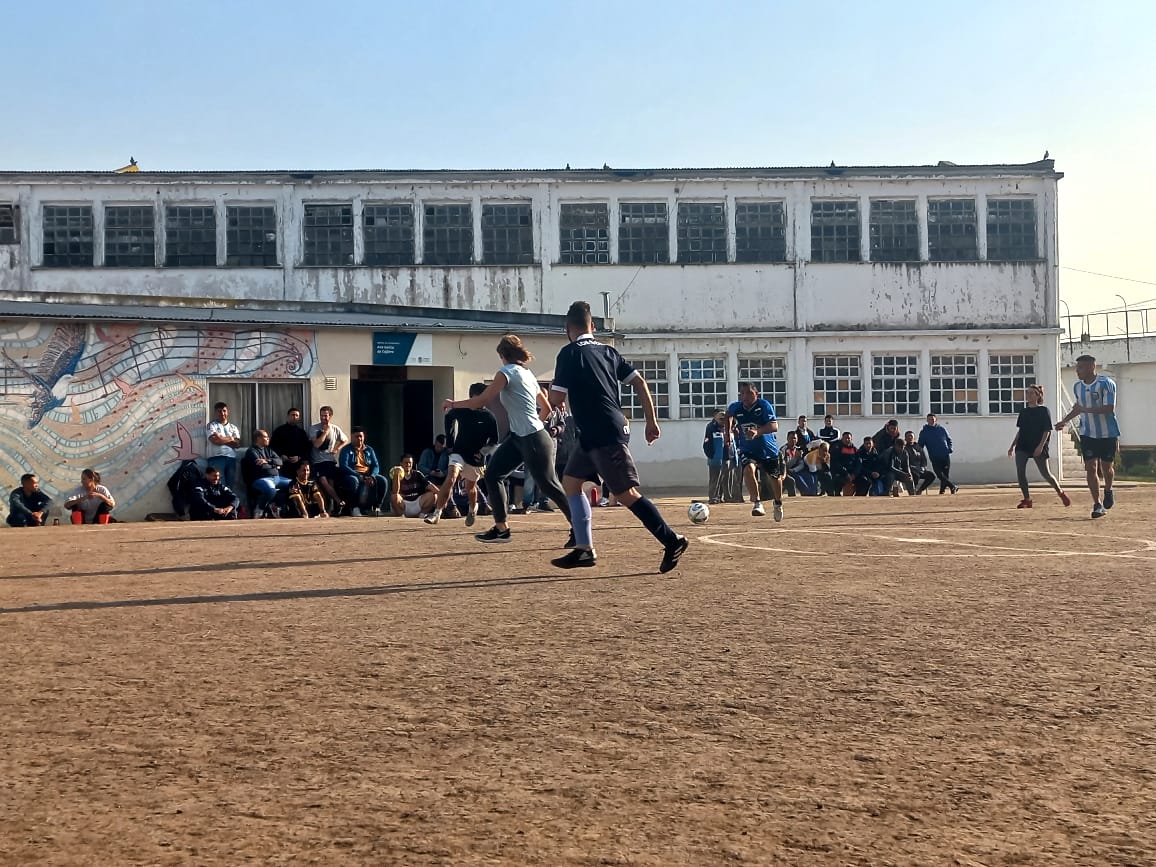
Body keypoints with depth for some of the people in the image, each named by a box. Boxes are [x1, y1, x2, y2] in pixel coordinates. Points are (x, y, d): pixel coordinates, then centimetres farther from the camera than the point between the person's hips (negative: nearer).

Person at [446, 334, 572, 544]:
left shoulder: (506, 372, -11)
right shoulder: (527, 374, 14)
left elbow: (480, 401, -15)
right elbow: (546, 408, 19)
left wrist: (453, 404, -1)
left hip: (533, 440, -9)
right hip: (518, 438, 9)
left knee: (548, 485, -2)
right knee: (492, 474, 5)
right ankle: (501, 528, 7)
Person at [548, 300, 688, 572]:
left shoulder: (569, 353, -9)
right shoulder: (607, 351, 12)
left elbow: (556, 399, -12)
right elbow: (639, 382, 7)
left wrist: (552, 393, 12)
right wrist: (651, 420, 11)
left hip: (604, 436, -9)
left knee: (627, 493, -7)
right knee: (570, 480, 15)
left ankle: (672, 541, -8)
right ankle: (584, 549, 14)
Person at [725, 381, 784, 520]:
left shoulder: (764, 406, -21)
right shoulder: (735, 407, -11)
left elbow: (774, 426, -32)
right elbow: (728, 414, 16)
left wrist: (758, 432, -46)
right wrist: (728, 432, 14)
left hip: (768, 449, -1)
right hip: (747, 450, 1)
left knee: (774, 477, 11)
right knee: (749, 469, -29)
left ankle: (778, 504, 40)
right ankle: (757, 503, -22)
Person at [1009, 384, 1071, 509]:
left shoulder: (1043, 411, -4)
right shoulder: (1023, 412, 12)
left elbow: (1047, 430, -8)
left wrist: (1041, 446, -17)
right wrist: (1012, 446, 15)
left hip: (1038, 448, -5)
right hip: (1022, 446, 5)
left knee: (1045, 473, -1)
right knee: (1020, 473, -6)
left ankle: (1061, 493, 20)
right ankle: (1027, 499, 1)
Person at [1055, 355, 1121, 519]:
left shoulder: (1106, 383, -16)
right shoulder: (1077, 387, 3)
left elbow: (1109, 408, -24)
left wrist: (1086, 409, -30)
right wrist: (1065, 421, 18)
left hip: (1108, 434, -4)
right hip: (1087, 434, 4)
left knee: (1106, 467, 8)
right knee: (1091, 468, -6)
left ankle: (1108, 492, 39)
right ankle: (1097, 505, -2)